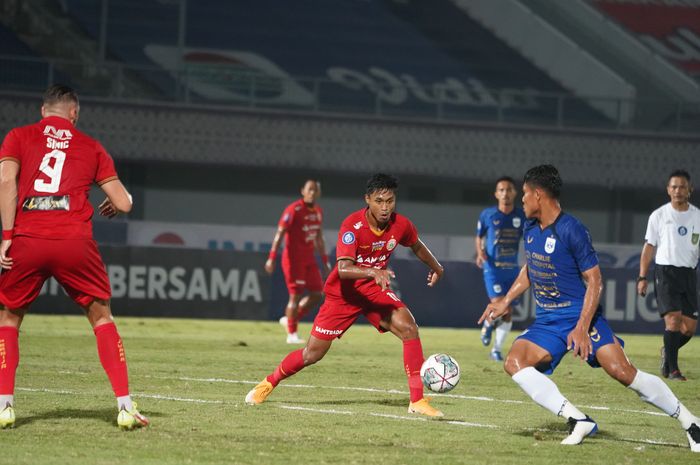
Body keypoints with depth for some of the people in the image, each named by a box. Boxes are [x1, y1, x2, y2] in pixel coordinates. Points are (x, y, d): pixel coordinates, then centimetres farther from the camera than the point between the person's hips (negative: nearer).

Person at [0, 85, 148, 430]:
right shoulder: (91, 147, 17)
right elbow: (124, 203, 14)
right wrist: (112, 206, 37)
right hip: (75, 242, 0)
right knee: (101, 317, 15)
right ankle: (125, 405, 5)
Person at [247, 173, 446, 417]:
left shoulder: (401, 225, -12)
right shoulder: (352, 225, -27)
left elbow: (416, 245, 14)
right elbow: (343, 269, -39)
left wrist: (435, 266, 27)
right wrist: (372, 272, -55)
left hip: (375, 288, 3)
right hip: (343, 293, -3)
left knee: (409, 328, -23)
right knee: (313, 353, 2)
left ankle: (417, 401, -19)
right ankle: (269, 382, 30)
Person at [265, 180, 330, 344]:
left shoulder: (318, 211, 10)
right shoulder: (294, 210, -13)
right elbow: (279, 233, -15)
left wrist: (325, 261, 18)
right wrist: (271, 258, -21)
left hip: (309, 259, 7)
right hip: (293, 258, -7)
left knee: (317, 293, 4)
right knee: (296, 295, -6)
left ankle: (290, 319, 20)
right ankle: (292, 334, 3)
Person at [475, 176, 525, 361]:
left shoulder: (522, 216, 1)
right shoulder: (488, 215, -3)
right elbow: (479, 237, 11)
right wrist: (480, 252, -9)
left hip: (513, 270, 3)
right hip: (492, 269, -3)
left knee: (508, 313, 6)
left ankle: (497, 350, 21)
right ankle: (488, 325, 14)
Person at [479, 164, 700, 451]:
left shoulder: (571, 230, -16)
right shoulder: (530, 229, 6)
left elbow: (594, 281, -16)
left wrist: (582, 329, -23)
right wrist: (505, 301, 19)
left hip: (582, 317, -7)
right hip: (546, 323, 7)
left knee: (623, 372, -19)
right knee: (514, 363, -18)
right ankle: (578, 421, -21)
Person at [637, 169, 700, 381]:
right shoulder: (658, 216, 3)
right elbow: (649, 247, 7)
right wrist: (642, 277, 2)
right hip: (665, 272, -3)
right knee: (673, 319, -16)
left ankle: (668, 352, 30)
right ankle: (672, 369, -10)